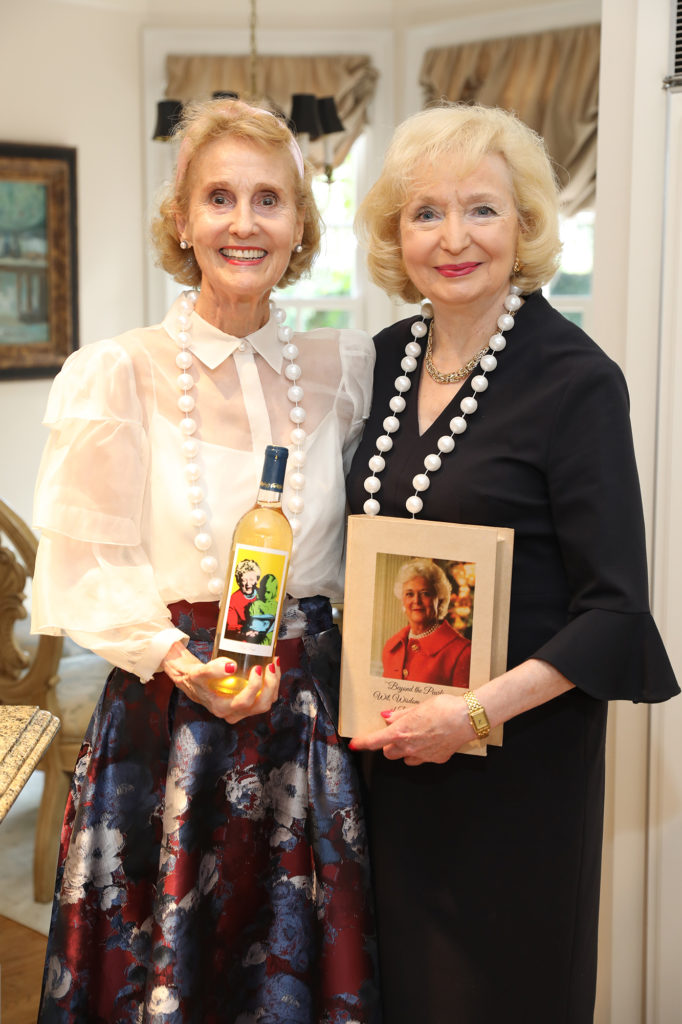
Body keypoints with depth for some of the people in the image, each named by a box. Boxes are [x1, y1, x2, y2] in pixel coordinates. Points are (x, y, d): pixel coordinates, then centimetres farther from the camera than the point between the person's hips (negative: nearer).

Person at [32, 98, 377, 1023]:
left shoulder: (344, 369, 5)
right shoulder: (115, 374, -5)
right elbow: (85, 568, -7)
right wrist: (184, 662, -20)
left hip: (310, 723, 3)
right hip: (166, 720, -2)